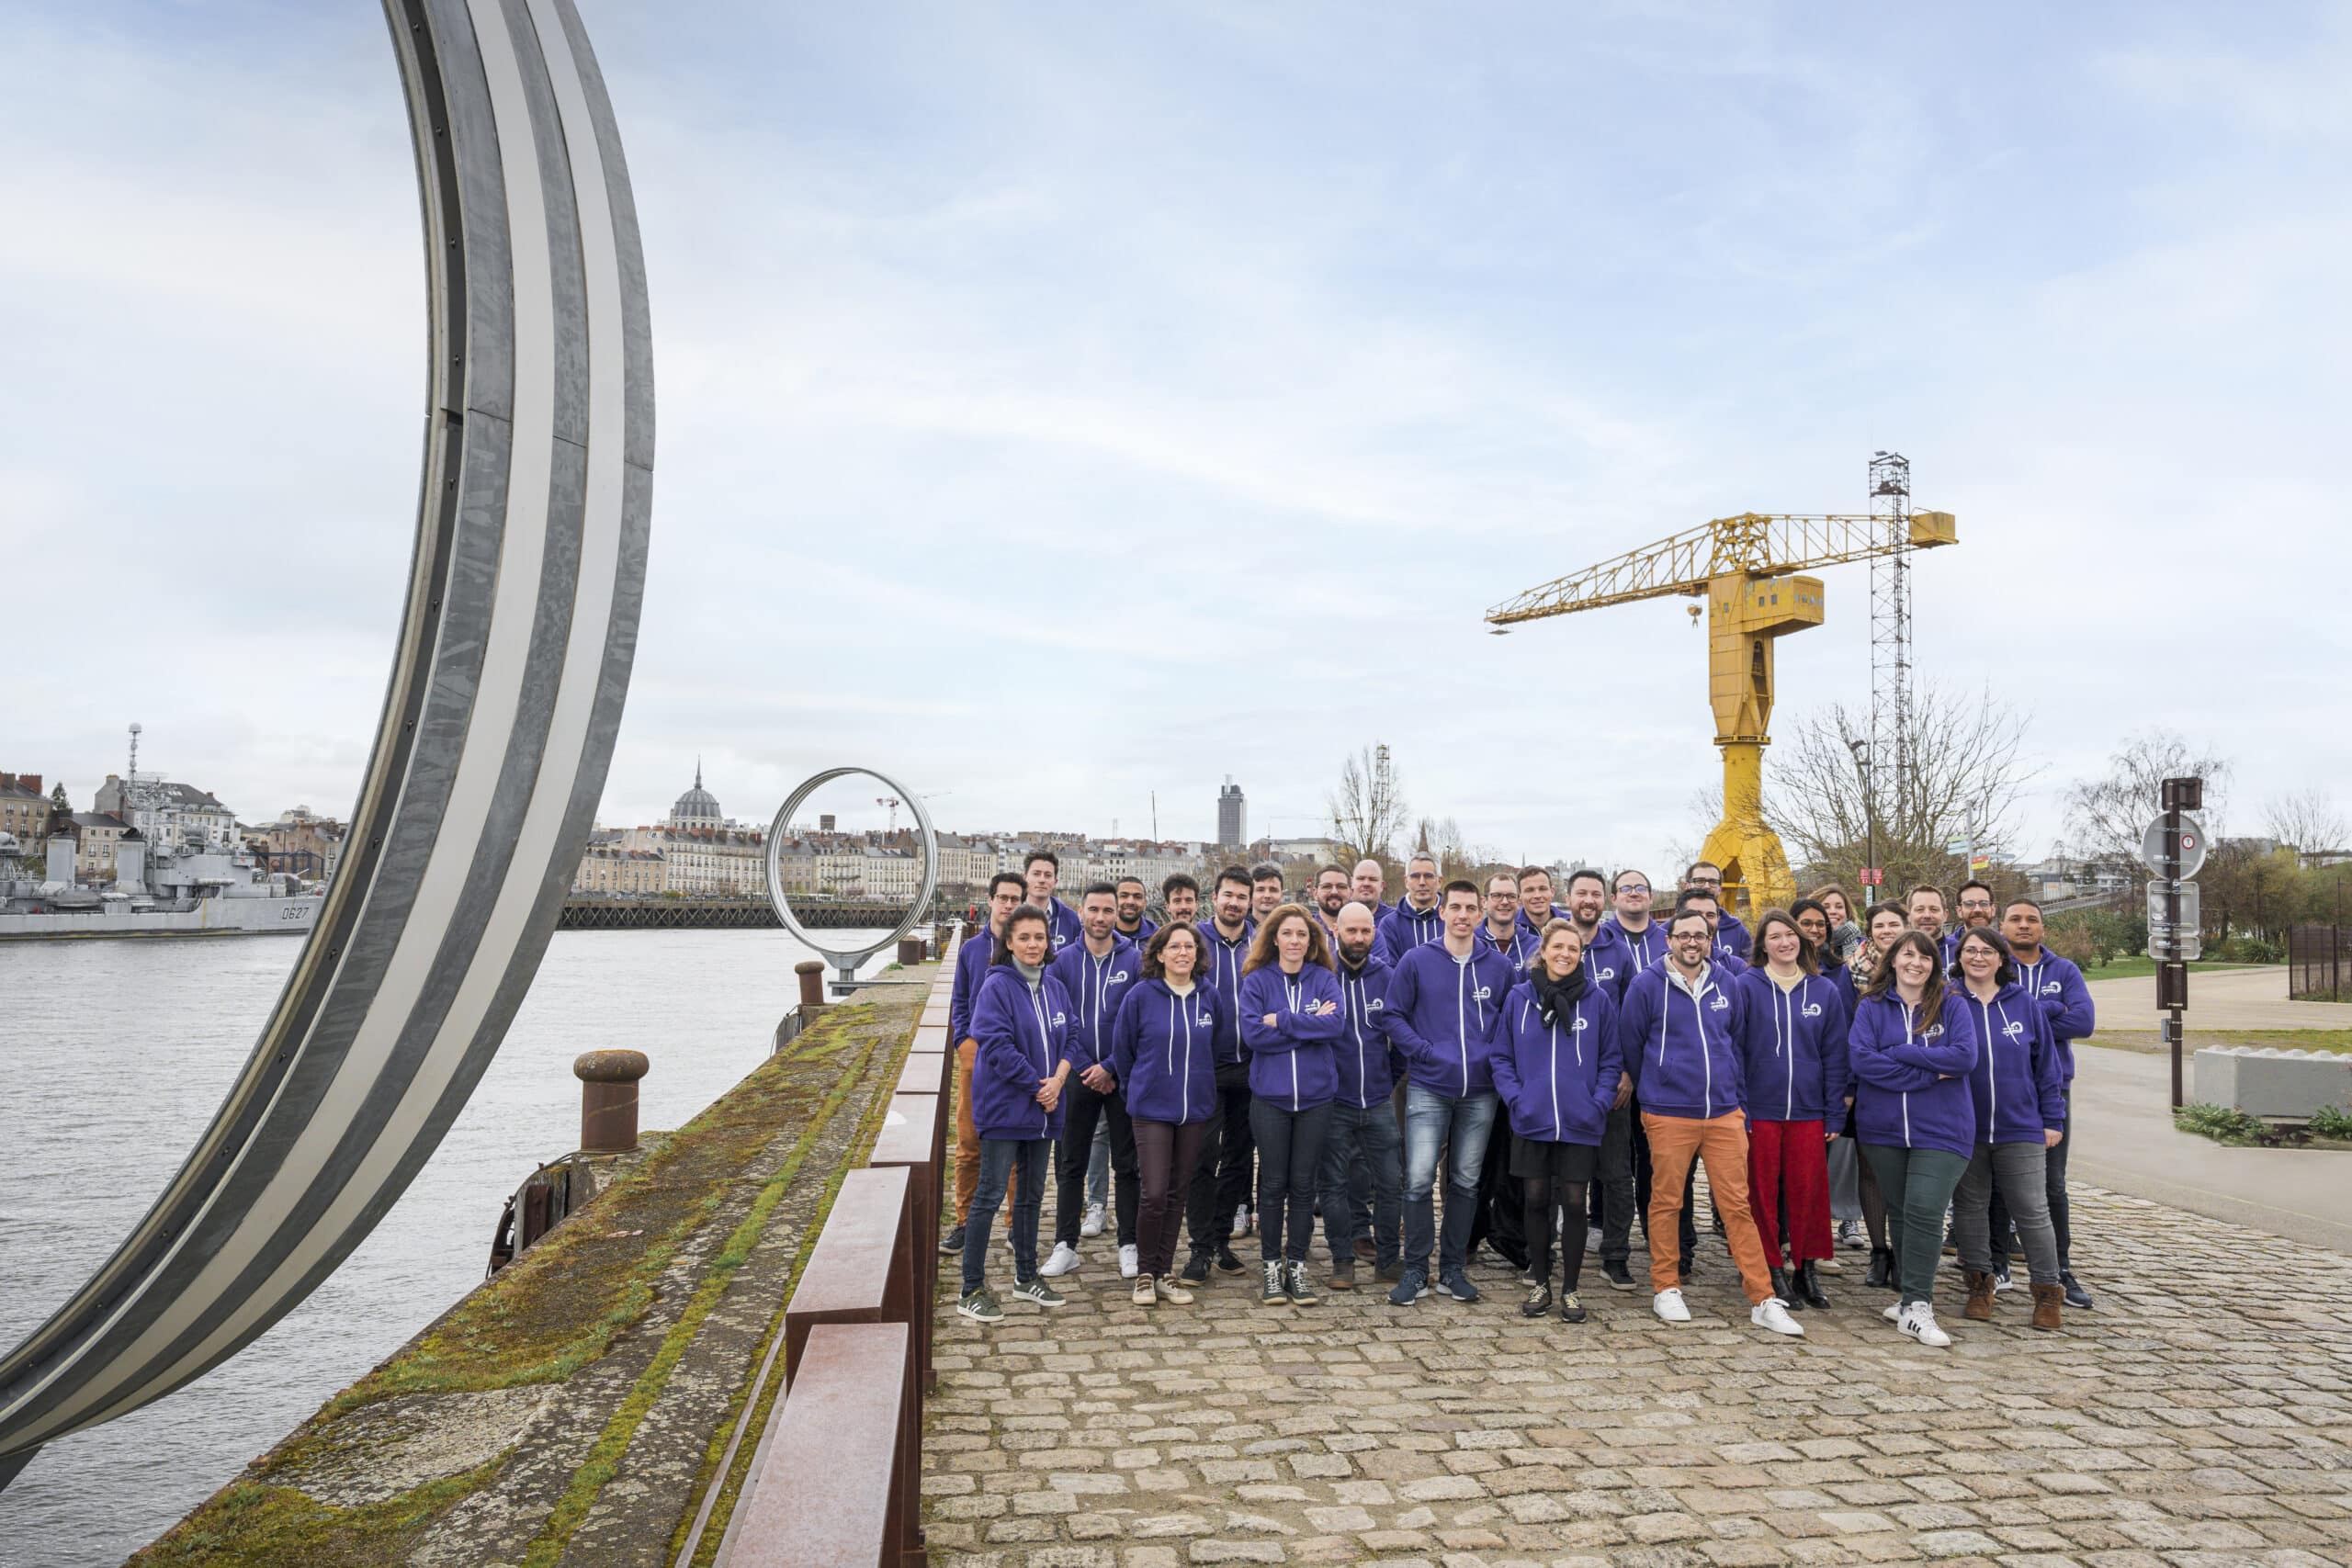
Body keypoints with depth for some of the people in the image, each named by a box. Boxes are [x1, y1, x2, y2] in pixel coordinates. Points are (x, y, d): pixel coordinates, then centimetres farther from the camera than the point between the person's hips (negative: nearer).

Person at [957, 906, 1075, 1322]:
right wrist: (1037, 1086, -16)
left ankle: (1026, 1276, 30)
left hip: (1042, 1110, 7)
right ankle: (972, 1291, 4)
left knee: (1032, 1193, 17)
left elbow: (1069, 1040, 8)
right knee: (990, 1195, -4)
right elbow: (997, 1045, -19)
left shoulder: (1054, 988, 8)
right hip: (1003, 1109, -7)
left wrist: (1057, 1080, -10)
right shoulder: (996, 987, -13)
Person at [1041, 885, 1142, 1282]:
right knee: (1070, 1163, 8)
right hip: (1077, 1074, 1)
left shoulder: (1134, 960, -3)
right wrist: (1083, 1065, -9)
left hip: (1122, 1076, -1)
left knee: (1127, 1164, 5)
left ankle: (1129, 1245, 14)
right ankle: (1065, 1245, 17)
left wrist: (1110, 1067, -11)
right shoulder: (1062, 961, 1)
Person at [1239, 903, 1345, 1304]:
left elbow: (1337, 1026, -11)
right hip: (1270, 1095, -1)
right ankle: (1271, 1267, 16)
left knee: (1304, 1184, 6)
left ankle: (1297, 1266, 17)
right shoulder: (1257, 981, 1)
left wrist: (1282, 1021, -15)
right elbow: (1252, 1034, -11)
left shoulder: (1325, 980, 5)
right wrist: (1310, 1025, -11)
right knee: (1273, 1183, 5)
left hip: (1315, 1095, 1)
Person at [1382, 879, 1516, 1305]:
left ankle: (1453, 1268, 22)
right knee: (1419, 1180, -8)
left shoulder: (1499, 966, 5)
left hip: (1480, 1092, 3)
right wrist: (1422, 1051, -10)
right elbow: (1394, 1014, 1)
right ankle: (1415, 1270, 6)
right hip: (1428, 1089, -2)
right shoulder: (1416, 961, -2)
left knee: (1466, 1182, 10)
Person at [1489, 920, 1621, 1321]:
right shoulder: (1519, 997, 1)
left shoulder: (1598, 999, -1)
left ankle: (1570, 1290, 18)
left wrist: (1599, 1103, -7)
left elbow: (1612, 1060, 4)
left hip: (1581, 1124, -1)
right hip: (1531, 1122, 1)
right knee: (1536, 1201, 8)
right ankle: (1539, 1284, 23)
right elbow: (1501, 1056, 6)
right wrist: (1515, 1098, -6)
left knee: (1574, 1204, 4)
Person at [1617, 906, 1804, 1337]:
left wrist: (1736, 1095, 15)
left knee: (1737, 1205, 4)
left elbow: (1736, 1042, 18)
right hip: (1668, 1116, -3)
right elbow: (1630, 1045, 3)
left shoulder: (1726, 986, 7)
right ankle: (1666, 1289, 20)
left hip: (1724, 1114, 3)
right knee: (1666, 1202, 6)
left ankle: (1763, 1300, 8)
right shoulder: (1647, 985, -5)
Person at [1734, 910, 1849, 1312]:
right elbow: (1733, 1049, -1)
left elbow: (1834, 1055, 8)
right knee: (1763, 1191, 4)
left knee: (1808, 1190, 5)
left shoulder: (1825, 991, 6)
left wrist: (1836, 1113, 3)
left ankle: (1805, 1270, 20)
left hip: (1808, 1112, 2)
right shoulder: (1747, 987, -2)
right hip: (1759, 1109, -2)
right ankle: (1772, 1272, 16)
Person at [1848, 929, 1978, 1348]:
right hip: (1883, 1128, 2)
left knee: (1924, 1210, -14)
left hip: (1940, 1128, -2)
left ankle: (1915, 1307, -11)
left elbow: (1965, 1057, -10)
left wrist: (1899, 1052, -12)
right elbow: (1861, 1058, -10)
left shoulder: (1952, 1005, 4)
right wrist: (1928, 1074, -14)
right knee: (1899, 1212, 11)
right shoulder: (1872, 1007, 4)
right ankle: (1910, 1293, 25)